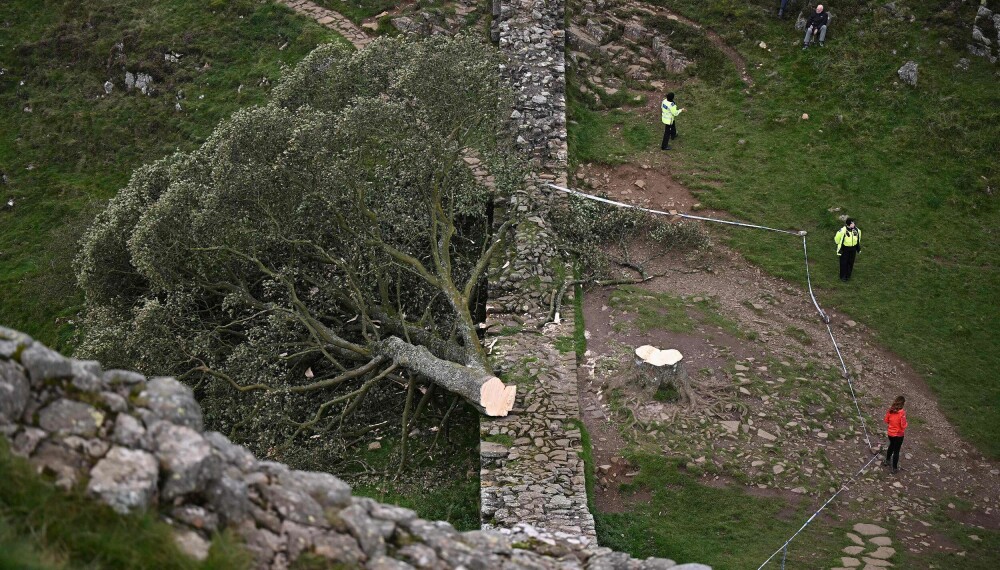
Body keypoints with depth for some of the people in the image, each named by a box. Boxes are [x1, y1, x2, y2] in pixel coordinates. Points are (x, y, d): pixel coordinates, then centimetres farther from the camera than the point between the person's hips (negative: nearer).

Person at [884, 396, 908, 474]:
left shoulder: (890, 410, -11)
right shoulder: (902, 413, -26)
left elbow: (886, 421, 0)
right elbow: (903, 426, -22)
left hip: (890, 433, 5)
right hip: (898, 435, -5)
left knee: (891, 446, 32)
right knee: (896, 451, 11)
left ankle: (887, 461, 48)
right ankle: (894, 468, 24)